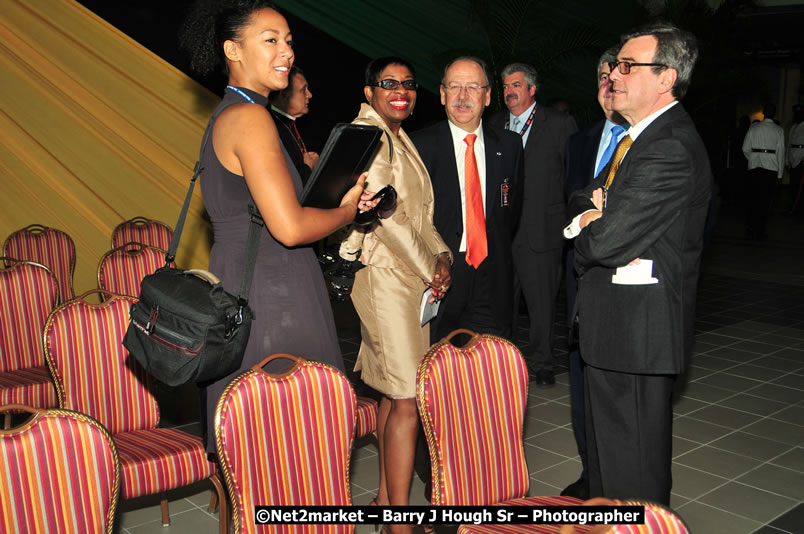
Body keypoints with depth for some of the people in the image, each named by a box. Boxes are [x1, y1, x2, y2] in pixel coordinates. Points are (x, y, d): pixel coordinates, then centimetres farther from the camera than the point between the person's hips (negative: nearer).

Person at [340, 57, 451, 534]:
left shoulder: (402, 138, 18)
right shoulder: (366, 134, -11)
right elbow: (385, 212, -18)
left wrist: (441, 255, 1)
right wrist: (430, 269, -12)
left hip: (414, 277, 9)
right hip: (384, 276, -9)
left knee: (396, 393, 14)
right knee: (409, 399, -9)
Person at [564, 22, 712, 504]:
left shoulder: (671, 147, -21)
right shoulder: (644, 135, 13)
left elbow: (606, 240, -26)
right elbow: (581, 198, 14)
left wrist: (588, 227, -3)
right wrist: (592, 207, -9)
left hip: (637, 326, -10)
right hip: (613, 320, 10)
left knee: (633, 468, 2)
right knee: (606, 441, 23)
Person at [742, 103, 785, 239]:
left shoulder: (754, 127, 2)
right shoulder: (778, 130, 0)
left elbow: (746, 148, 2)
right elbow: (780, 152, 0)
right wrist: (780, 173, 5)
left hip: (754, 166, 1)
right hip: (771, 167, -1)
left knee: (753, 197, 8)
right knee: (765, 199, 3)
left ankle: (752, 228, 9)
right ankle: (760, 230, 4)